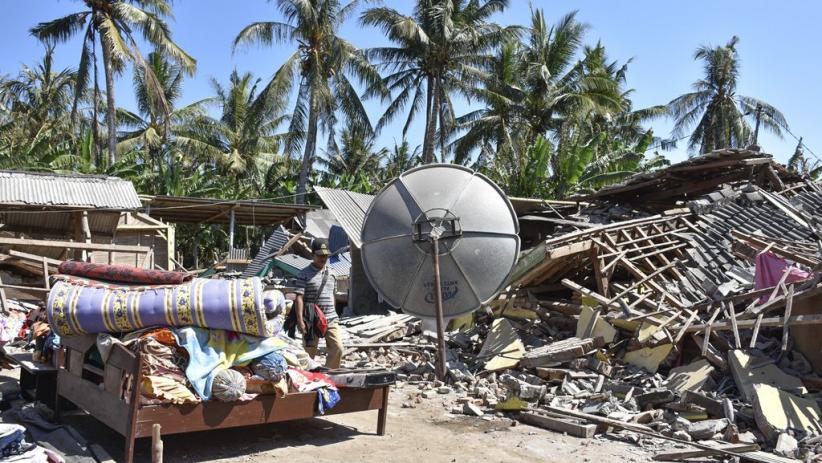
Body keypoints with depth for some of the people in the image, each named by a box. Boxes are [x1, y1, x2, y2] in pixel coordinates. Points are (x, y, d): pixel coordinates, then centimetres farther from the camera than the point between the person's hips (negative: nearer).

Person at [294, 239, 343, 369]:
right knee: (309, 352, 5)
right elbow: (299, 298, -11)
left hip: (331, 319, 5)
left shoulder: (331, 274, 12)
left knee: (338, 348, -5)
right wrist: (300, 320, -19)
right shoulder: (305, 274, -5)